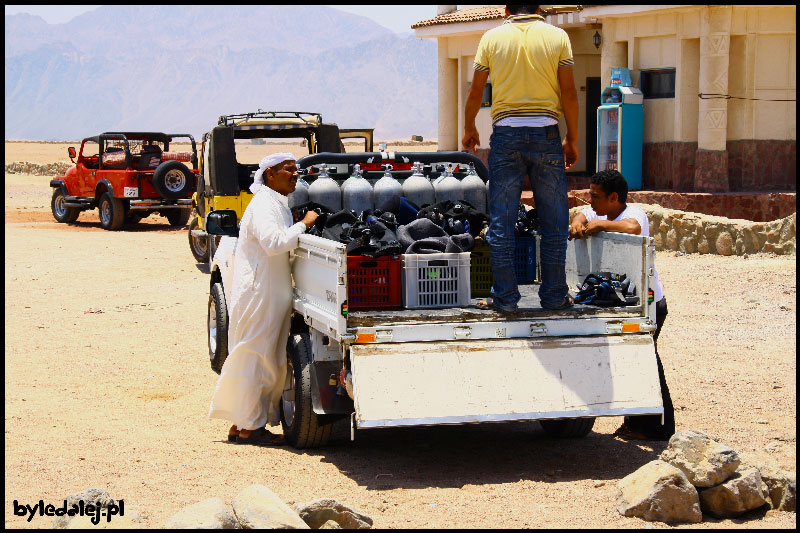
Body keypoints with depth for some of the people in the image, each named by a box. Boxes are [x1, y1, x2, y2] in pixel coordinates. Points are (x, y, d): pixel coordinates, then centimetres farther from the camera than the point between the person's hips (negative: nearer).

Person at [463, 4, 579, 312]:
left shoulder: (492, 38, 4)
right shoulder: (557, 37, 3)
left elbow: (475, 92, 9)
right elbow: (569, 94, 0)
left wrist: (469, 130, 24)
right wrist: (572, 139, 9)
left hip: (506, 134, 0)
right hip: (545, 133, 0)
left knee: (501, 222, 4)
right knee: (554, 221, 7)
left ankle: (504, 298, 5)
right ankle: (554, 296, 10)